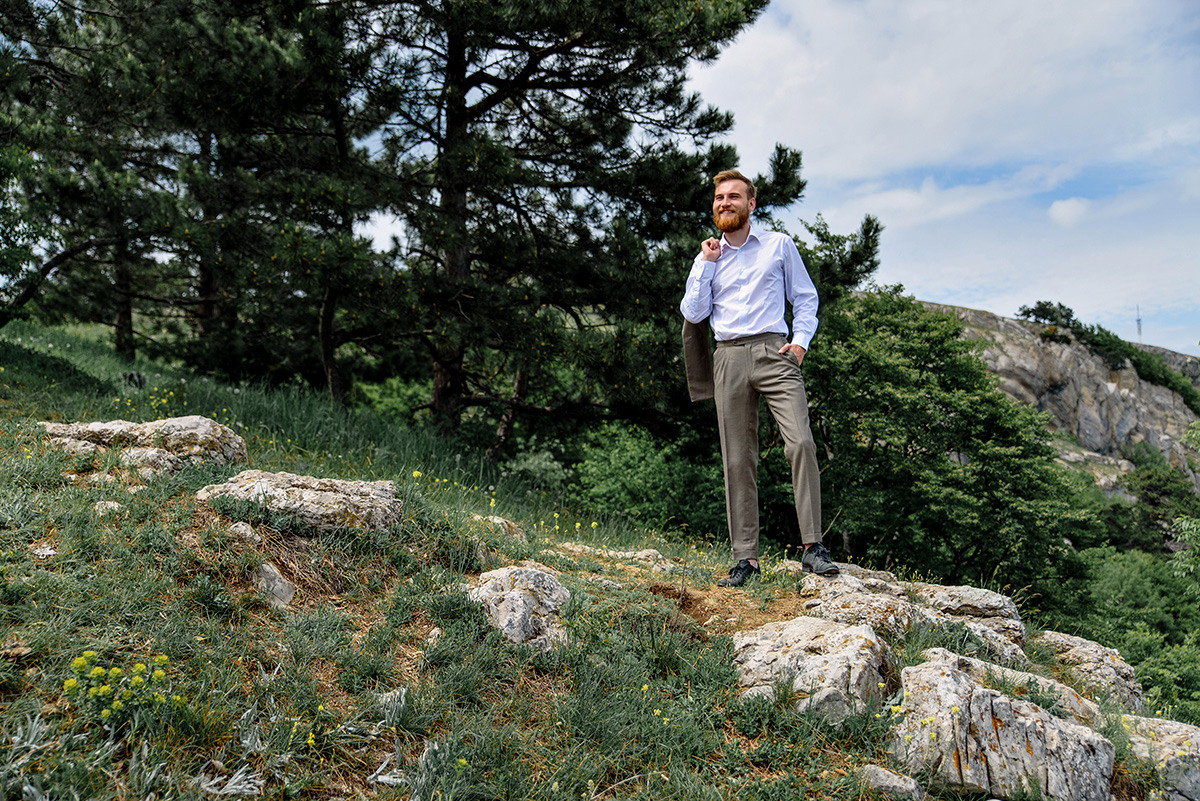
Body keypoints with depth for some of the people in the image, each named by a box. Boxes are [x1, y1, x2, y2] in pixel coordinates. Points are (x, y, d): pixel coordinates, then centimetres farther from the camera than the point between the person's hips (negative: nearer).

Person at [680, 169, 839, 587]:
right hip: (729, 359, 2)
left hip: (774, 352, -2)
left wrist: (800, 342, -1)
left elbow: (806, 297, 14)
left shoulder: (780, 245, 14)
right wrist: (705, 264, 3)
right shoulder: (708, 257, 18)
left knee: (801, 442, -19)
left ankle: (813, 547, -15)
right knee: (738, 459, -1)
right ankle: (746, 557, 3)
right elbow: (693, 312, 7)